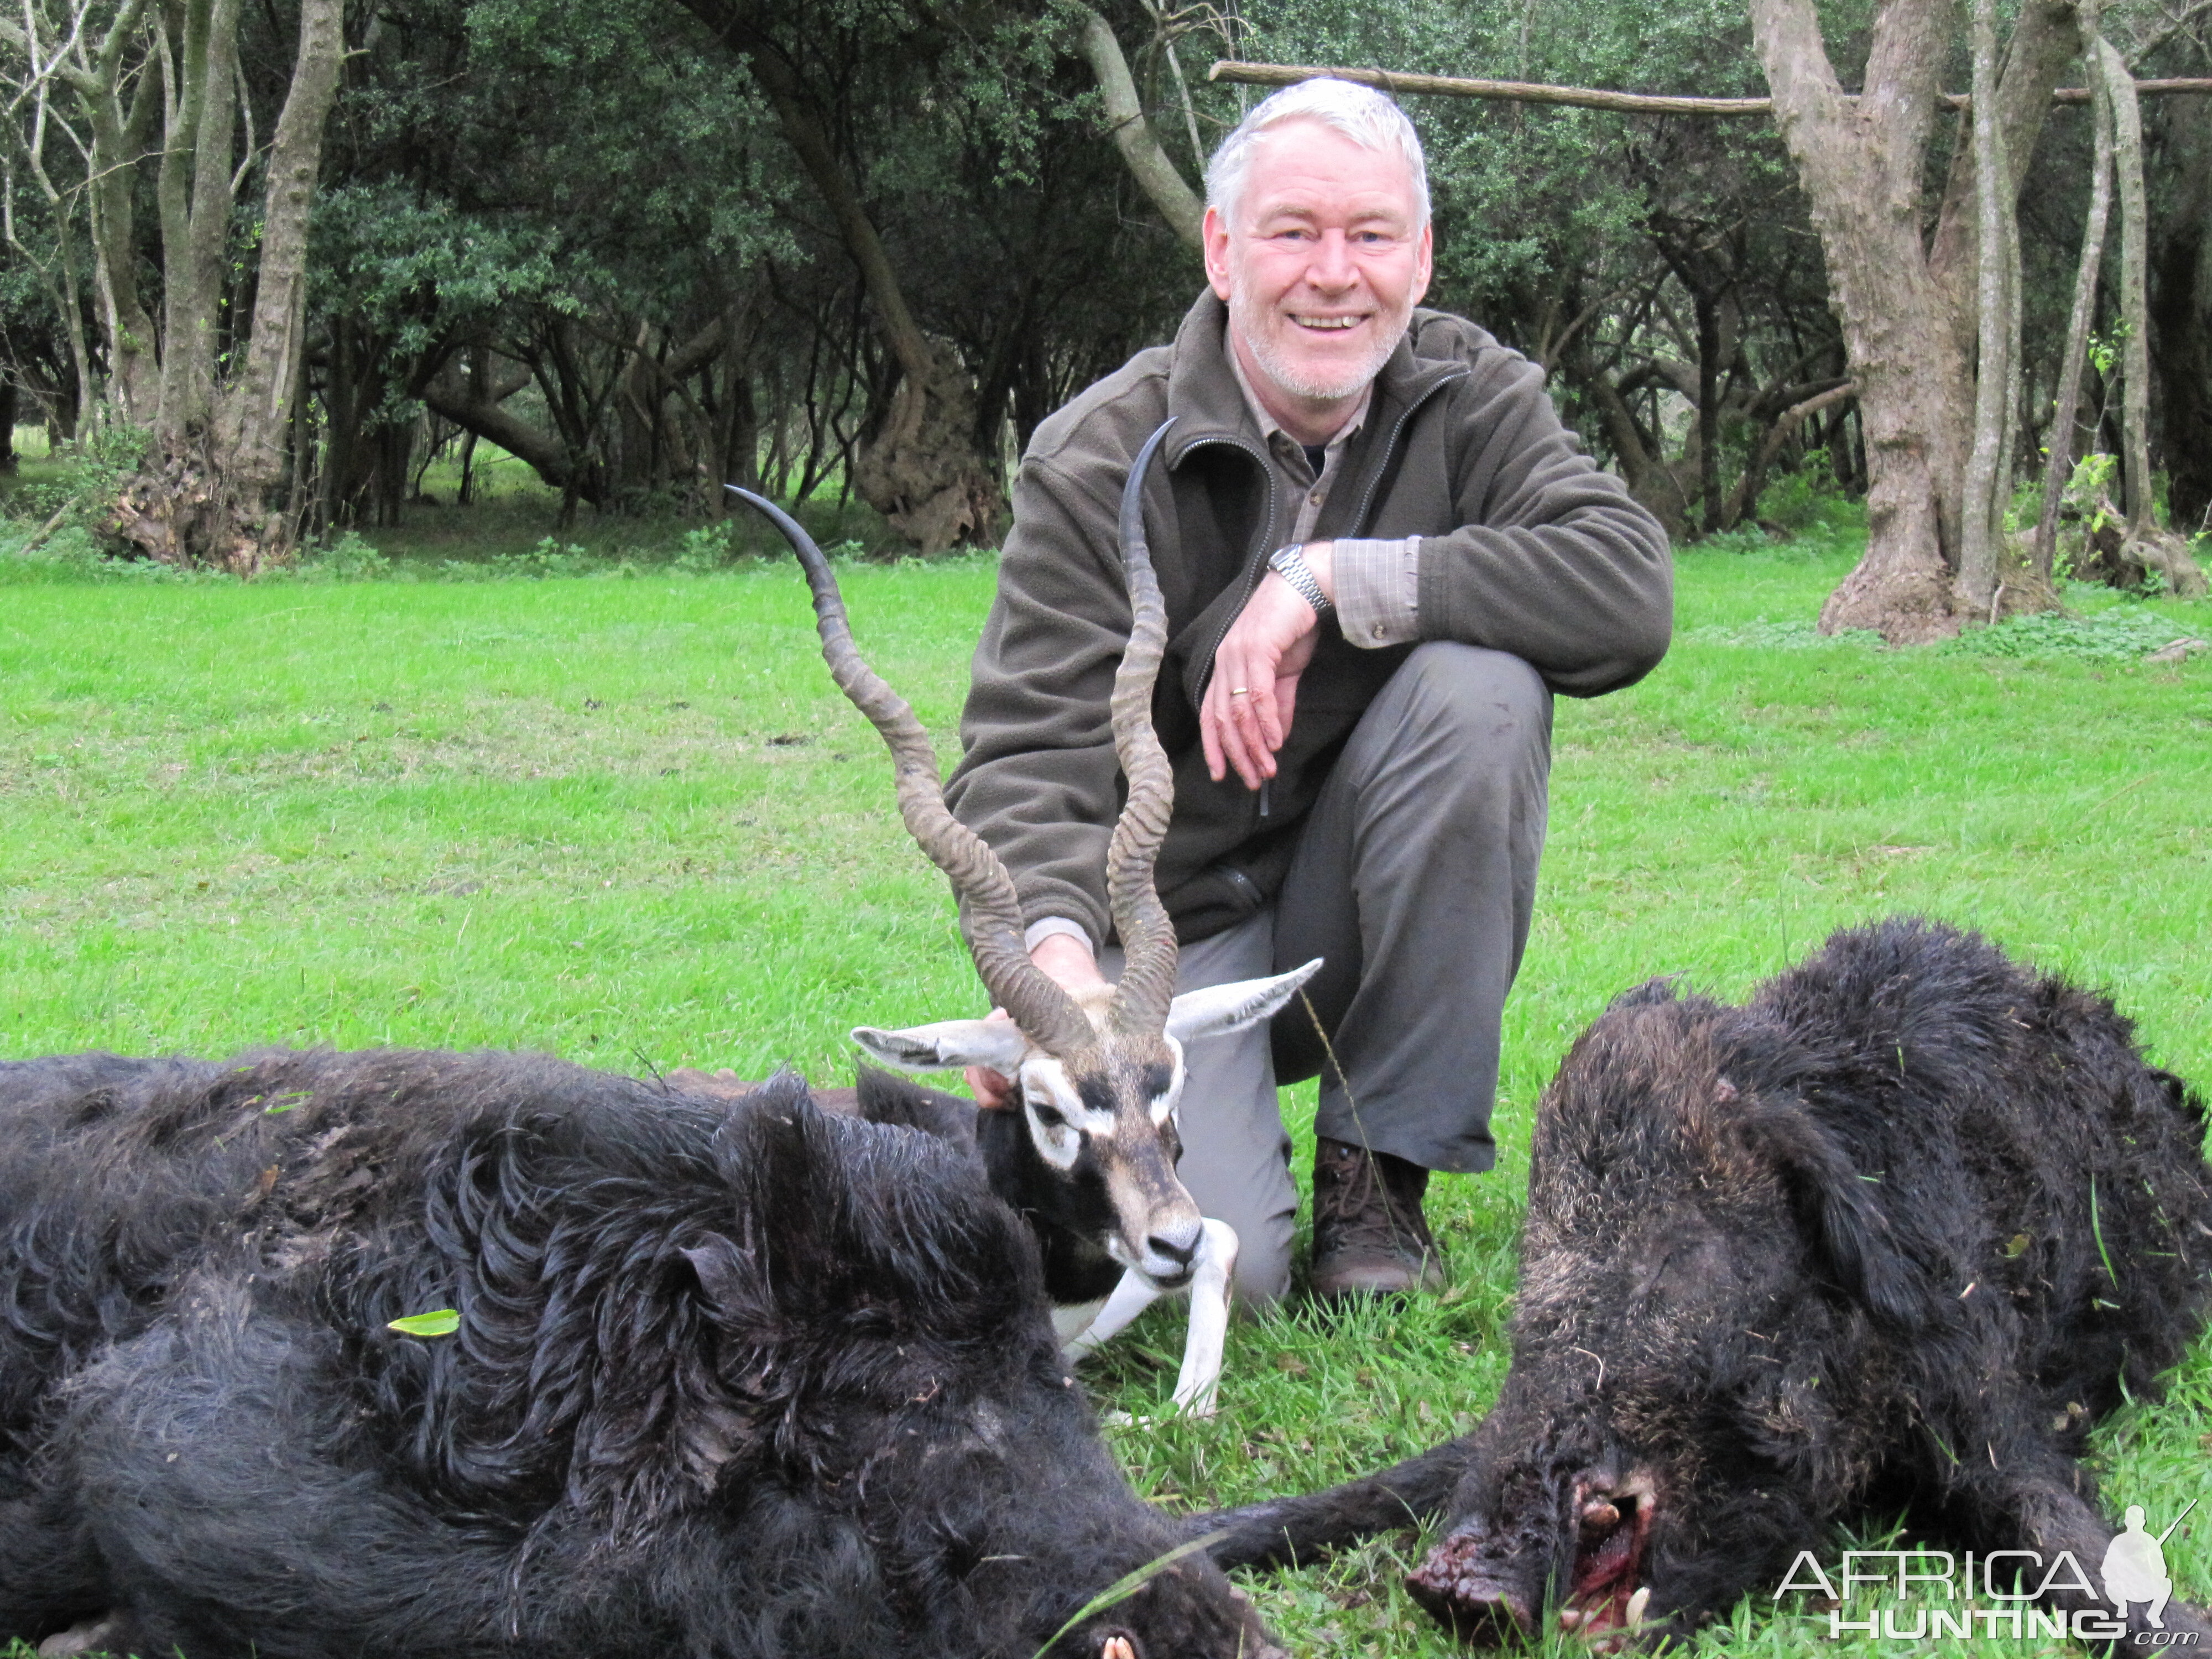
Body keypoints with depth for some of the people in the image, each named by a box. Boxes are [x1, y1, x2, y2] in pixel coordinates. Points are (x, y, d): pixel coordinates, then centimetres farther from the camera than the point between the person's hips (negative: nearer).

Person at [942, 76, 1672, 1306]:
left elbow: (1632, 590, -23)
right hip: (1170, 920, -3)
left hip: (1367, 914, 3)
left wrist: (1331, 582, -28)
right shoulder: (1100, 459, -12)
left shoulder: (1473, 400, -4)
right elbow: (1027, 752, -21)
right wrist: (1054, 948, -42)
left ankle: (1383, 1171, -11)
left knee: (1477, 687, -27)